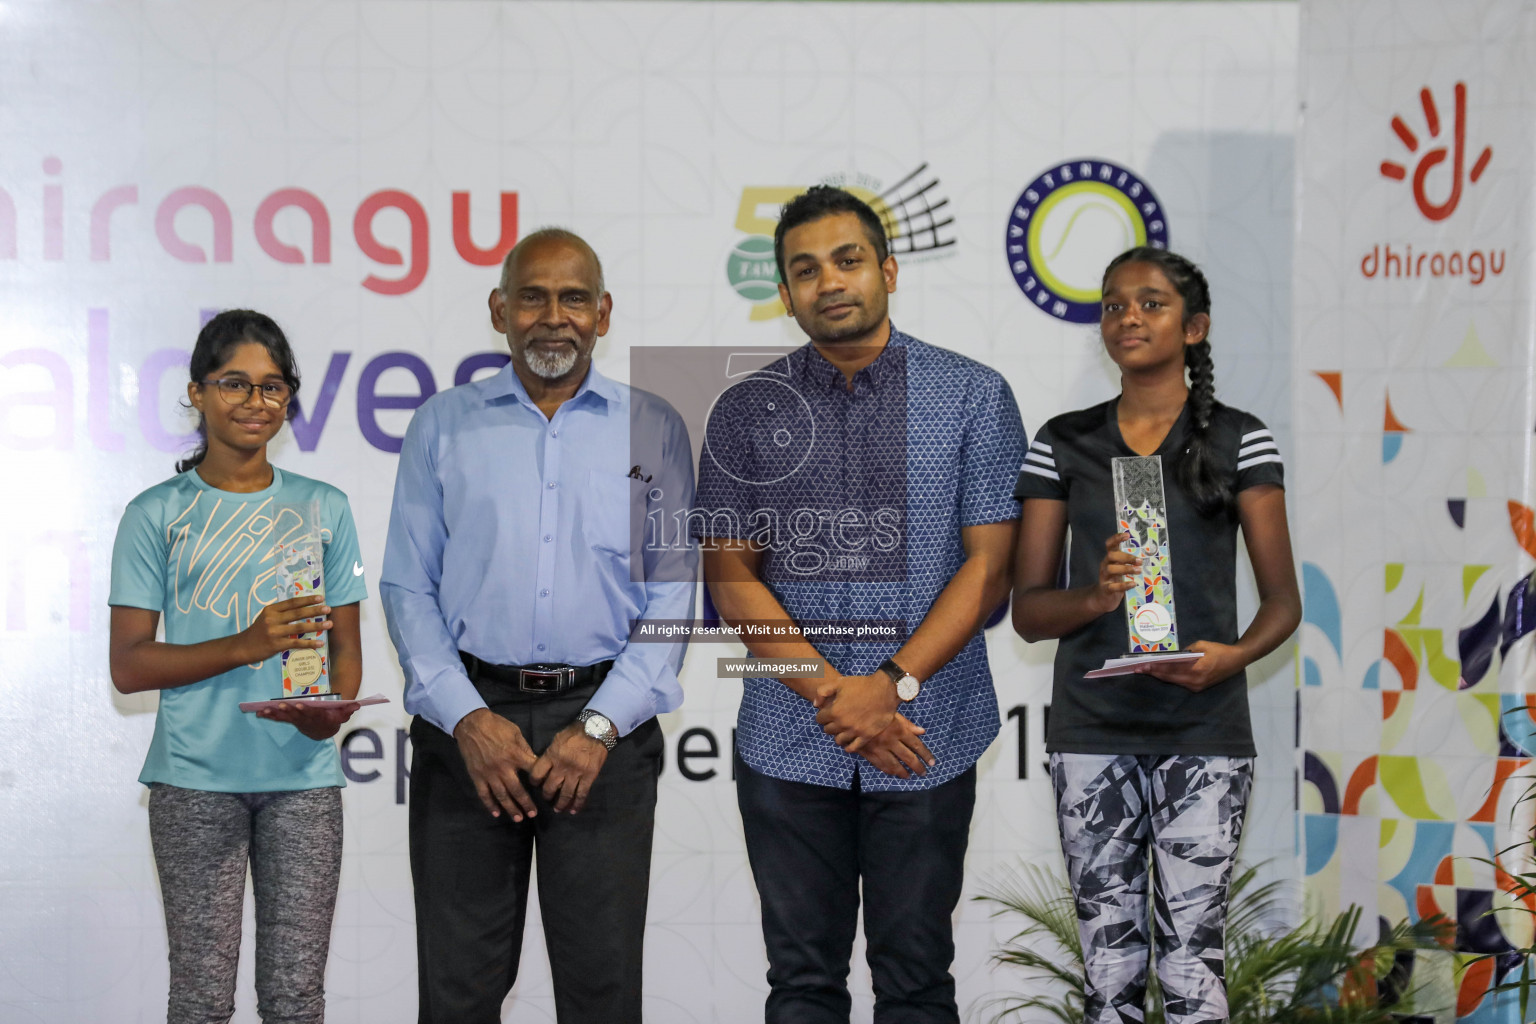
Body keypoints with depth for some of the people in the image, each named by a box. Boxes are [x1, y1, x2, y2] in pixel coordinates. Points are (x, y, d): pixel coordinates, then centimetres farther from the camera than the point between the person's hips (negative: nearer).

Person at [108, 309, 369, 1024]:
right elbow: (129, 665, -2)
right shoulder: (157, 514, 2)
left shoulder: (323, 508, 9)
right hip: (195, 778, -2)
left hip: (303, 776, 2)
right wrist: (246, 646, -16)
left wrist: (334, 710, -11)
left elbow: (346, 646, 11)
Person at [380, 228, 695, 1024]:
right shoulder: (443, 427, 8)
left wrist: (600, 726, -9)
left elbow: (670, 594, 2)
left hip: (603, 725, 0)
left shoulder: (653, 432, 7)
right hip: (469, 720, 1)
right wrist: (467, 719, -8)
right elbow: (407, 587, 5)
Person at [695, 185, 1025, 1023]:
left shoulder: (974, 397, 0)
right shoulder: (746, 411, 4)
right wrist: (832, 693, -11)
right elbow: (729, 573, 1)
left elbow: (990, 563, -4)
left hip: (925, 740, -1)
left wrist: (891, 684, -14)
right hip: (789, 743, 1)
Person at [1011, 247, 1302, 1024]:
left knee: (1190, 961, -4)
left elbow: (1283, 599, 3)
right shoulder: (1064, 444, 7)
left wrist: (1234, 655, -17)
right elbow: (1026, 610, 6)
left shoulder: (1239, 441, 3)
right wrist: (1096, 595, -15)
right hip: (1091, 733, 2)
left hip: (1203, 733, -2)